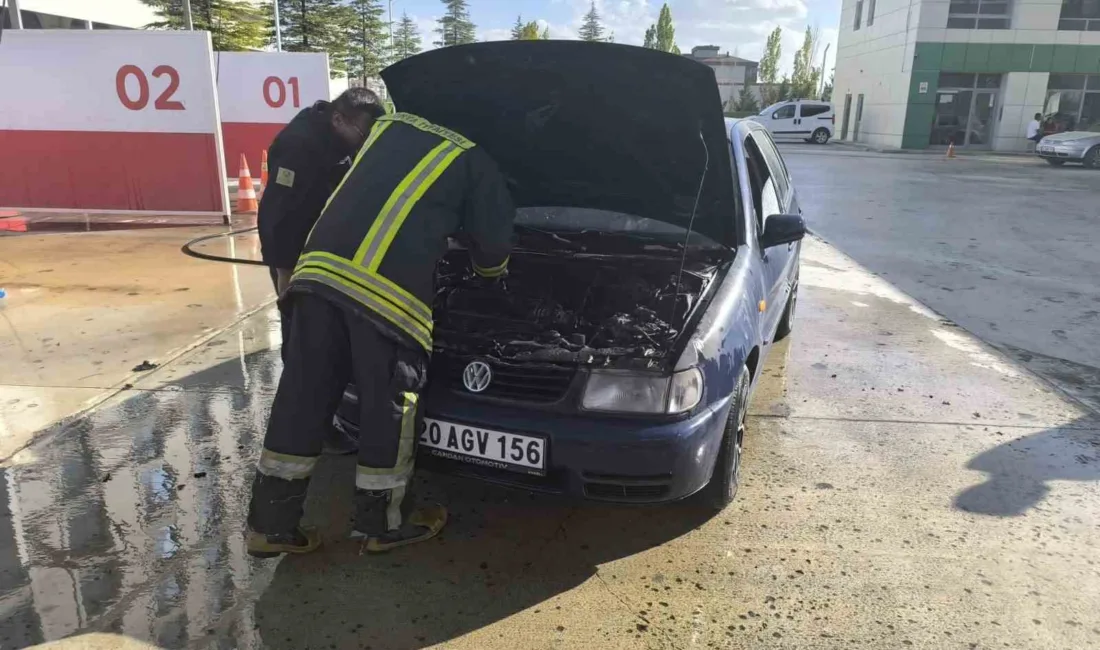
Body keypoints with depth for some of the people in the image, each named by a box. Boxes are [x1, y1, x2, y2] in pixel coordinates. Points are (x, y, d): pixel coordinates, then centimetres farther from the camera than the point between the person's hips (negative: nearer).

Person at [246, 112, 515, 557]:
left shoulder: (389, 125, 30)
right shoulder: (479, 168, 15)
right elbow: (494, 247, 19)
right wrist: (488, 269, 43)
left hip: (319, 268, 6)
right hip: (387, 290, -6)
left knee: (303, 398, 11)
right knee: (388, 407, 9)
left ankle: (270, 524, 22)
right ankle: (382, 523, 25)